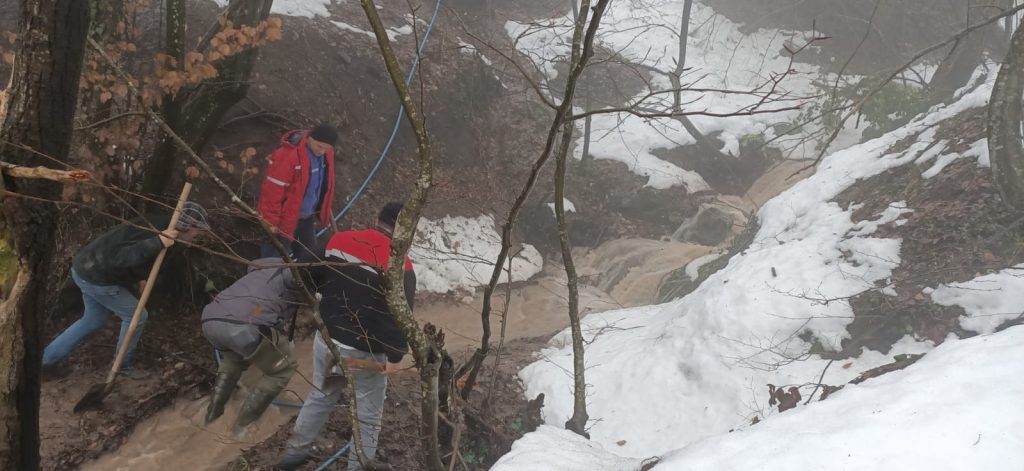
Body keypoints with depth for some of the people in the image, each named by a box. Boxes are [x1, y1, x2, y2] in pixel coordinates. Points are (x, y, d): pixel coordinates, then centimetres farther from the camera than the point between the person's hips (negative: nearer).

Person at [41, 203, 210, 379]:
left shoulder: (159, 224, 5)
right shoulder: (155, 232, -26)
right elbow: (121, 257, -35)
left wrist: (137, 278, 13)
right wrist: (157, 243, -43)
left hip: (86, 269, 10)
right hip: (96, 277, -10)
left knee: (93, 320, 23)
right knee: (136, 315, 2)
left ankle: (47, 358, 30)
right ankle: (123, 365, 19)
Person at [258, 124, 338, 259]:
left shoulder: (326, 153, -4)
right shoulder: (287, 156, -30)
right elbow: (272, 191, -25)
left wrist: (324, 213, 18)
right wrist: (271, 222, -20)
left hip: (308, 217, 8)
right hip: (285, 219, -8)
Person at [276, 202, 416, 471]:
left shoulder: (339, 241, -1)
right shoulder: (401, 266, -19)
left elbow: (315, 280, 14)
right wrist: (395, 356, -9)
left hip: (327, 339, 6)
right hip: (366, 354, -6)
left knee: (320, 397, 28)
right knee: (367, 419, 11)